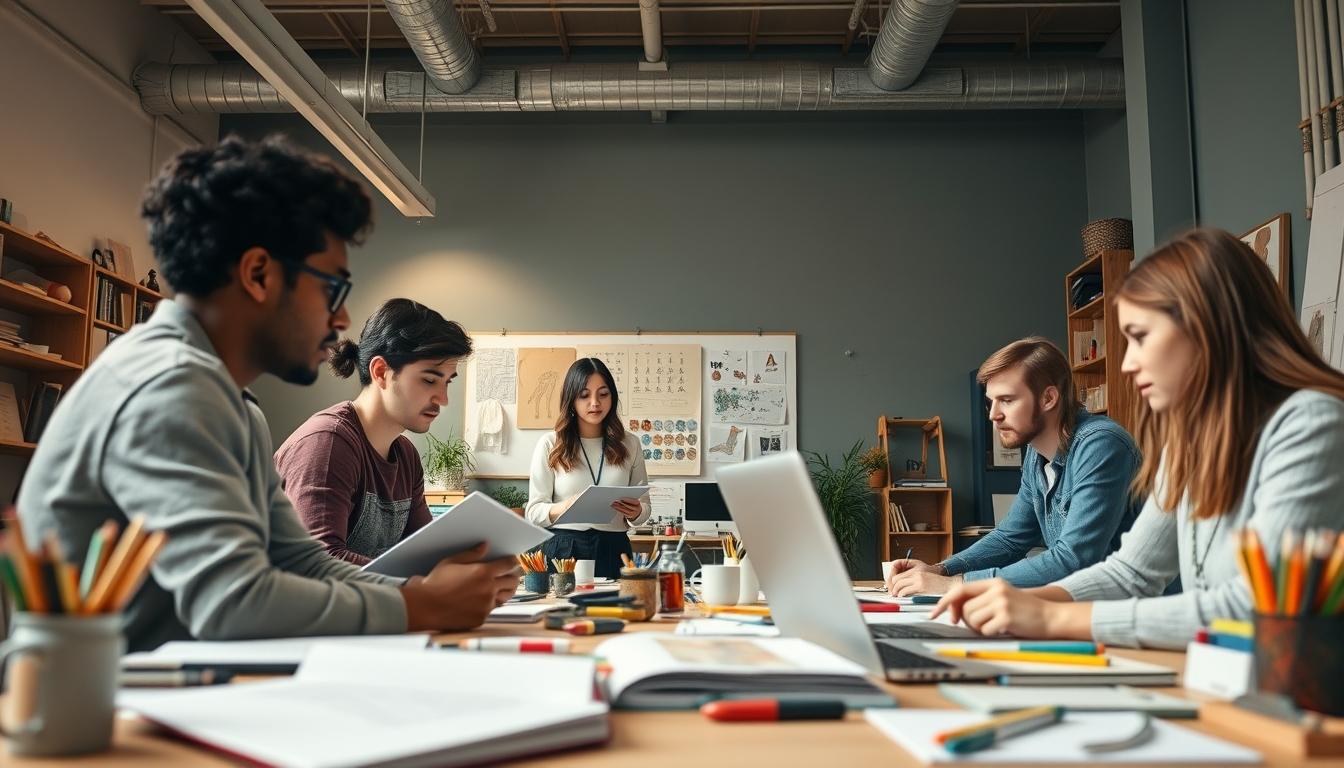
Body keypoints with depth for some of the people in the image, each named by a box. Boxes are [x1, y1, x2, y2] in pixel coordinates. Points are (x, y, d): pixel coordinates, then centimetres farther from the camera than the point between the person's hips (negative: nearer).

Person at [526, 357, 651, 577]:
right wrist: (564, 507, -21)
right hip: (563, 549, -1)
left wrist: (636, 513, -11)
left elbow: (644, 504, 13)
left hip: (613, 549, 2)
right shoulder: (550, 445, 1)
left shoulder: (629, 444, 7)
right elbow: (534, 511, -1)